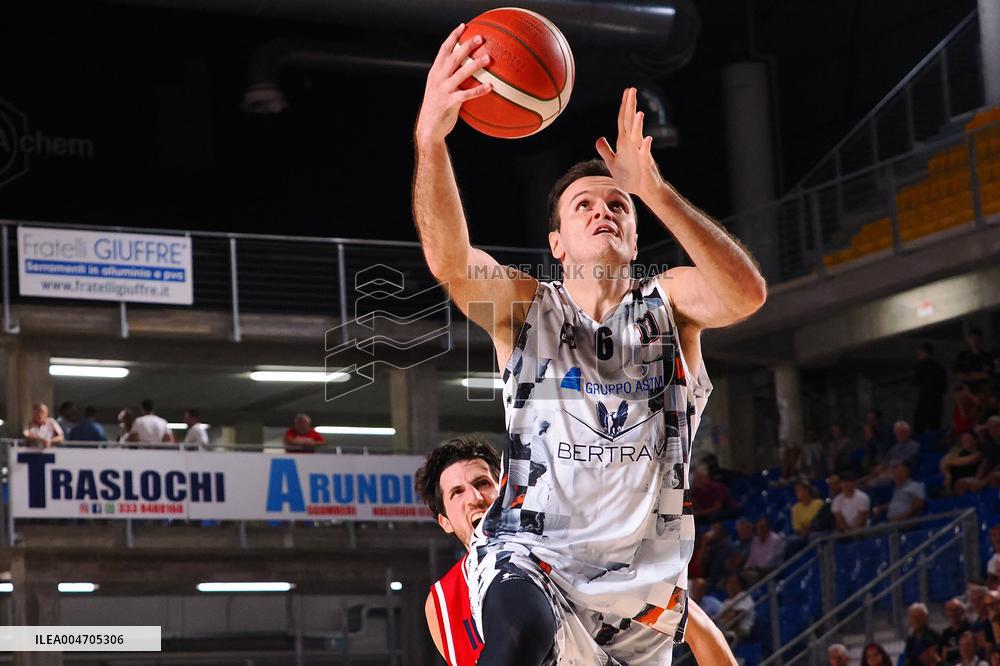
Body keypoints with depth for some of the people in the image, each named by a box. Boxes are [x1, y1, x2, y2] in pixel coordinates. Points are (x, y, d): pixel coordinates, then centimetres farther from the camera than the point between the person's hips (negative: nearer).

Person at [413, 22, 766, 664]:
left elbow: (747, 293, -20)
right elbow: (450, 261, -20)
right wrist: (430, 141, -38)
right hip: (532, 558, -3)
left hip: (646, 581, 3)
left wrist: (654, 188, -33)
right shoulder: (524, 305, 3)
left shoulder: (669, 301, 5)